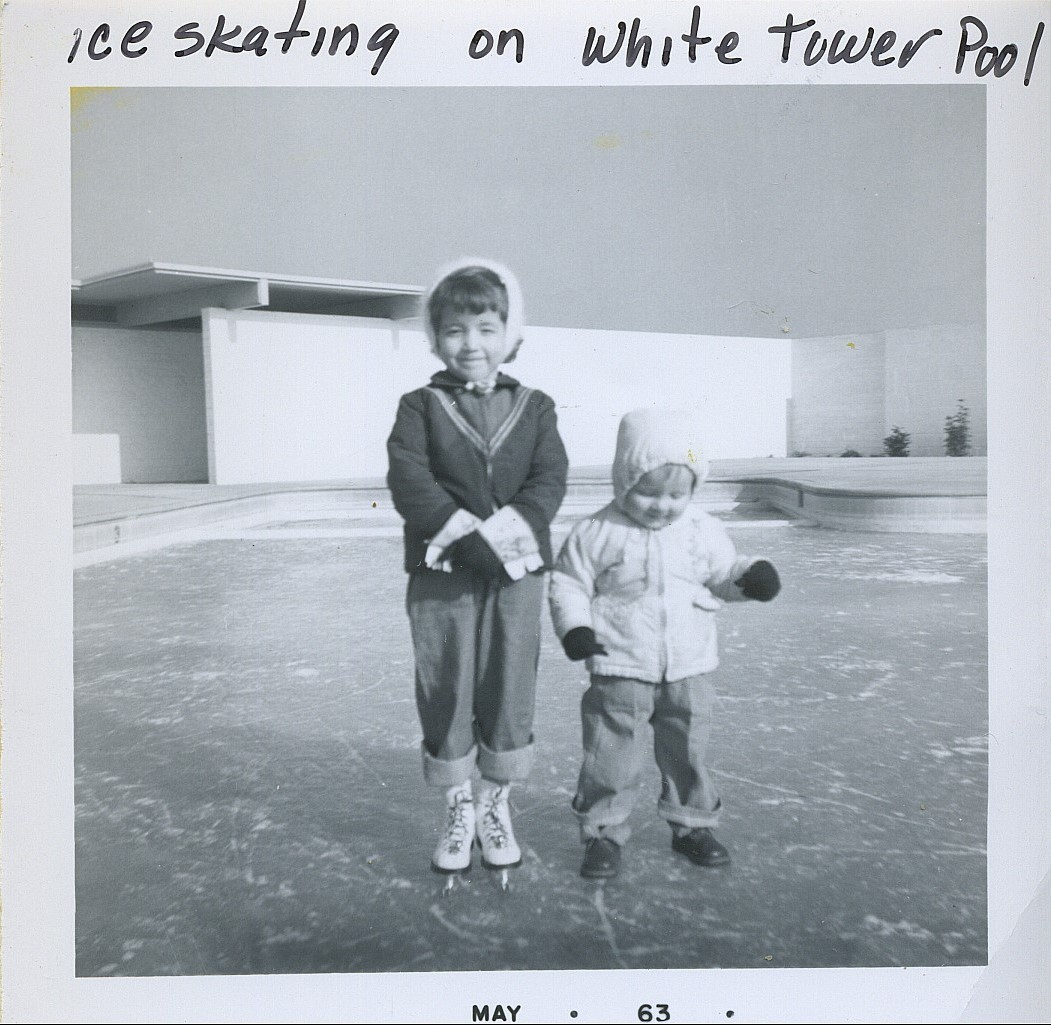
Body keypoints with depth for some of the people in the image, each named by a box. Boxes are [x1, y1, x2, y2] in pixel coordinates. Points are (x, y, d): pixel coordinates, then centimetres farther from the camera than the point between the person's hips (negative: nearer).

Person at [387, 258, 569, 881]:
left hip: (517, 572, 1)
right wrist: (475, 537, -21)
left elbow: (550, 481, -5)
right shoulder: (421, 407, 2)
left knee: (510, 690, 8)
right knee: (445, 692, 7)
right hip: (442, 575, -1)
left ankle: (497, 807, 28)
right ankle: (458, 811, 27)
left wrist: (503, 527, -22)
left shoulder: (534, 407, 7)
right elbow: (410, 484, -11)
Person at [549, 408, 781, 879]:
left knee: (688, 751, 14)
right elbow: (568, 583, -3)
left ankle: (692, 824, 32)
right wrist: (574, 628, -17)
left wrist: (751, 576, -7)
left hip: (688, 668, 3)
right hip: (621, 669, -3)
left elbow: (723, 574, 14)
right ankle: (603, 832, 18)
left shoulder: (703, 529, 2)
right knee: (612, 753, 1)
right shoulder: (598, 532, -9)